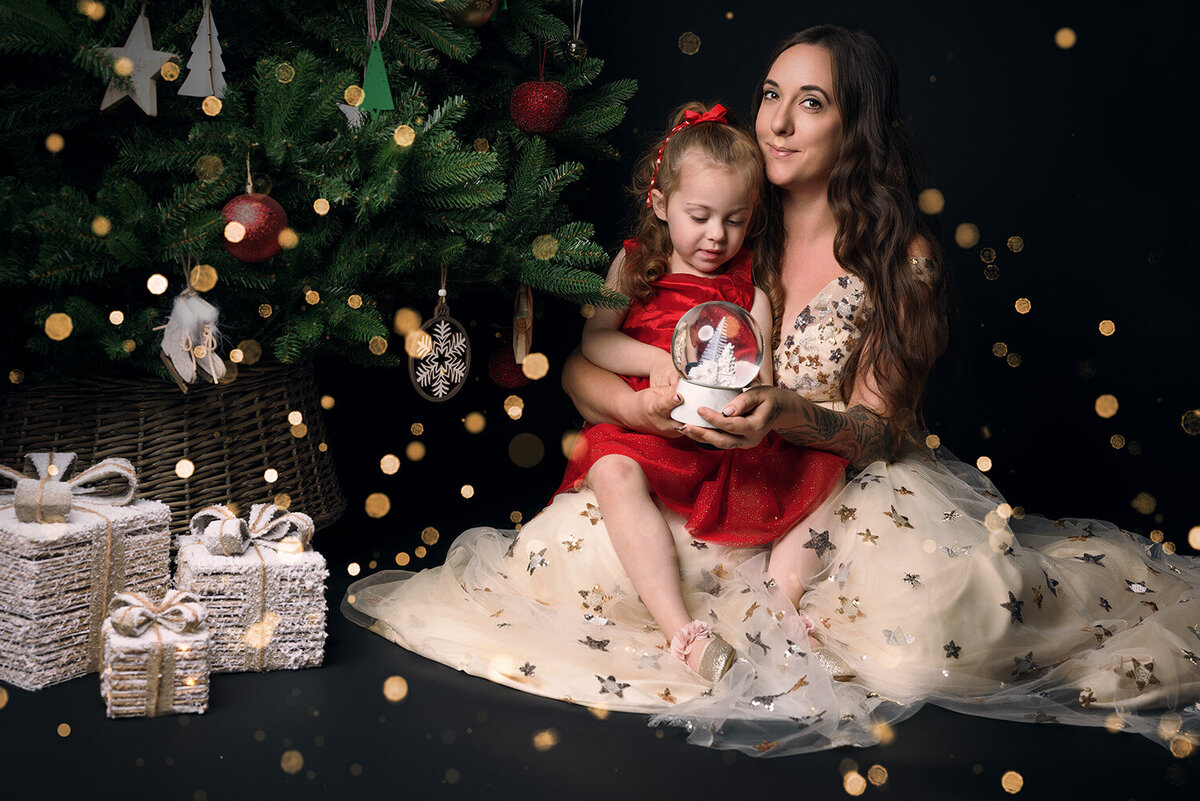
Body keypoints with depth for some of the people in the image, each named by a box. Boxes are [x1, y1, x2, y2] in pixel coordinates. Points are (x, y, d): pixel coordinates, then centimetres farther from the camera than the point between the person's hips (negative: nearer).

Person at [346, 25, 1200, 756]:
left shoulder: (901, 256, -7)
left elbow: (876, 427, -9)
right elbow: (580, 364, -3)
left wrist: (785, 415, -31)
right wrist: (639, 406, -27)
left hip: (849, 488, -3)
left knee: (932, 596, -34)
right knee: (580, 544, -24)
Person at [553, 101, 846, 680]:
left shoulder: (749, 289, 13)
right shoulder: (635, 264, 13)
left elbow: (761, 377, 5)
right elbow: (593, 338, 6)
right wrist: (652, 359, -13)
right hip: (643, 426, -2)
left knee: (820, 469, -16)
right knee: (614, 472, -34)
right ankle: (680, 630, -42)